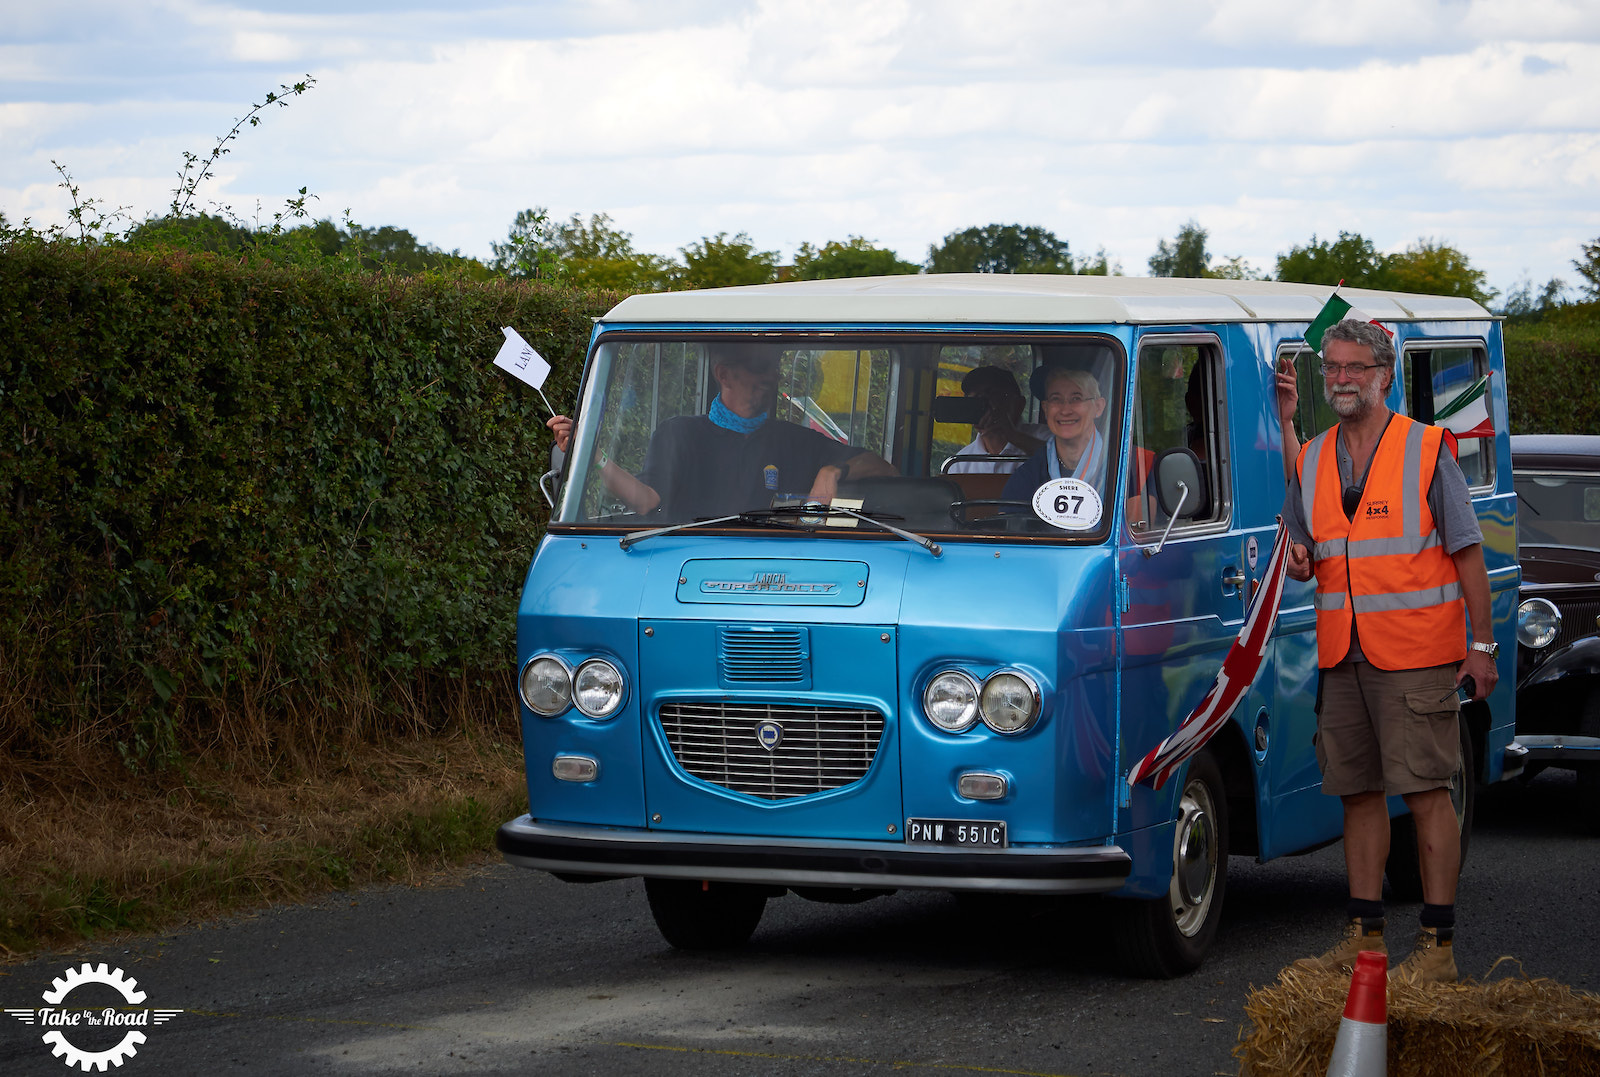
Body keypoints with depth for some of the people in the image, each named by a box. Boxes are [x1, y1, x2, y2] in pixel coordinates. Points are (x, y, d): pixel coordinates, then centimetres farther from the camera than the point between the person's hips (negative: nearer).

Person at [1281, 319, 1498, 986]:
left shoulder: (1427, 451, -2)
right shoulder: (1311, 462, 12)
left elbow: (1468, 554, -2)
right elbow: (1302, 554, 21)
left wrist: (1481, 645, -8)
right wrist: (1298, 564, -4)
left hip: (1417, 656, -5)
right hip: (1341, 656, 5)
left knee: (1427, 793, -6)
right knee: (1359, 793, 8)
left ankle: (1438, 945, -5)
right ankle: (1365, 936, 15)